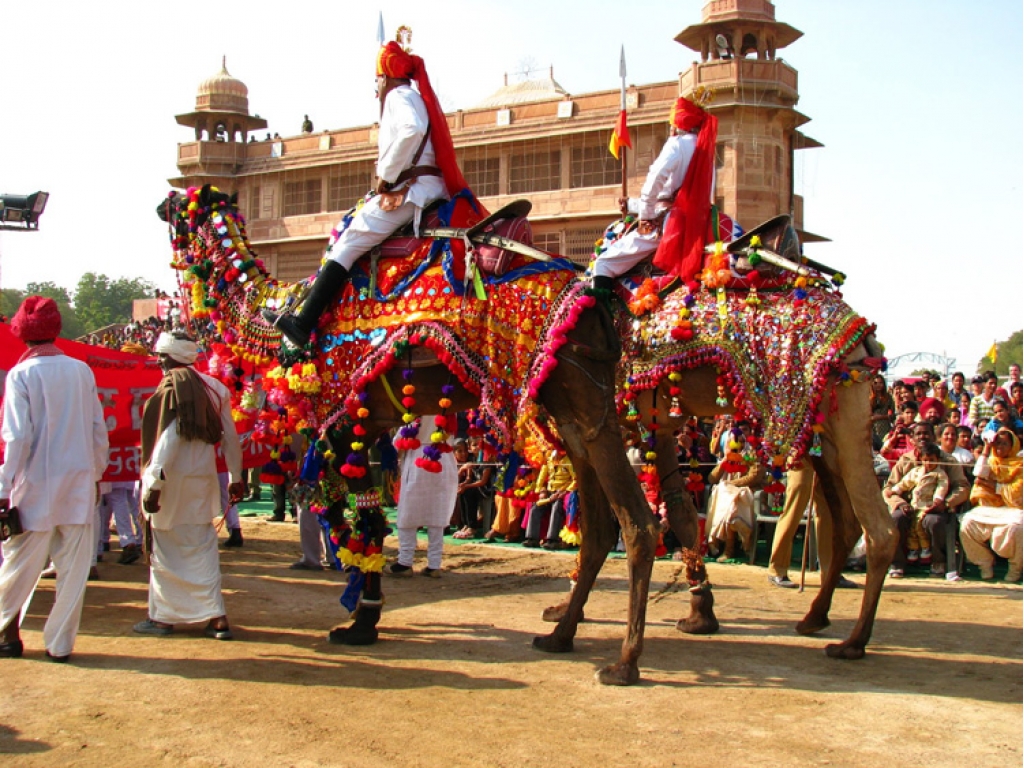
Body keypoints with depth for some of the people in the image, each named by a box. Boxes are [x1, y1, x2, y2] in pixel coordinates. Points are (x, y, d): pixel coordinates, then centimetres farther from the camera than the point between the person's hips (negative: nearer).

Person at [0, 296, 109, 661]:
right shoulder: (82, 371, 3)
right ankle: (60, 642, 11)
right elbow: (99, 429, 7)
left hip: (36, 486, -3)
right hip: (79, 485, 3)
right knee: (73, 569, 7)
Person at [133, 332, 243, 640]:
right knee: (203, 546, 11)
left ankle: (163, 617, 14)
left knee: (166, 549, 6)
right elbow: (230, 436, 9)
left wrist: (154, 483, -18)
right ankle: (217, 617, 8)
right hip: (204, 478, 6)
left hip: (174, 478, -6)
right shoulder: (213, 387, 7)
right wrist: (235, 477, 16)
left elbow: (167, 438, -18)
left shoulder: (170, 388, -12)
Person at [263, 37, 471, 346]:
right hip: (432, 188, 10)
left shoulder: (399, 95, -2)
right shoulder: (420, 97, 27)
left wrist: (386, 176, -17)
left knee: (347, 245, -11)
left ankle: (303, 323, -16)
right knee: (349, 226, 22)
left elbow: (413, 129, -25)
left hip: (409, 189, -10)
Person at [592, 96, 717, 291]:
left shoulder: (678, 144, -3)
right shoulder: (706, 149, 21)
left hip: (670, 224, -8)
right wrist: (633, 205, 28)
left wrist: (645, 215, -11)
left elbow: (656, 177, -22)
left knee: (604, 263, -5)